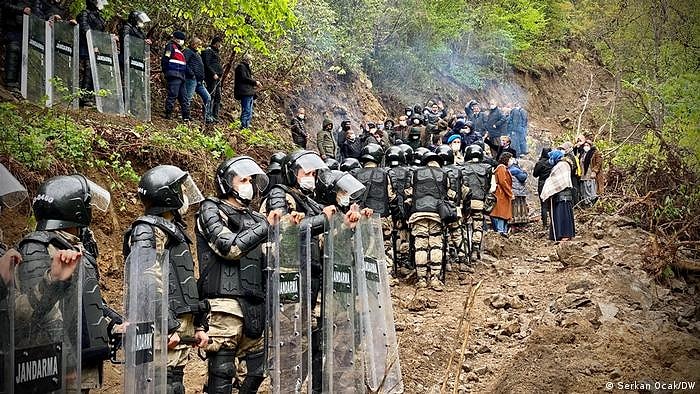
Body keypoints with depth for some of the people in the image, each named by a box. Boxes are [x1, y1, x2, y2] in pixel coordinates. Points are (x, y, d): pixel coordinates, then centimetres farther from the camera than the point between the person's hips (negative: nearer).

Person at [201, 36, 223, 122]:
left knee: (218, 97, 5)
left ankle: (215, 116, 5)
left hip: (217, 77, 9)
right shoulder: (208, 51, -2)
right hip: (211, 77, -9)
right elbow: (207, 64, -12)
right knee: (211, 95, -12)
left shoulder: (215, 52, 26)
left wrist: (220, 74, 14)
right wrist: (213, 74, -19)